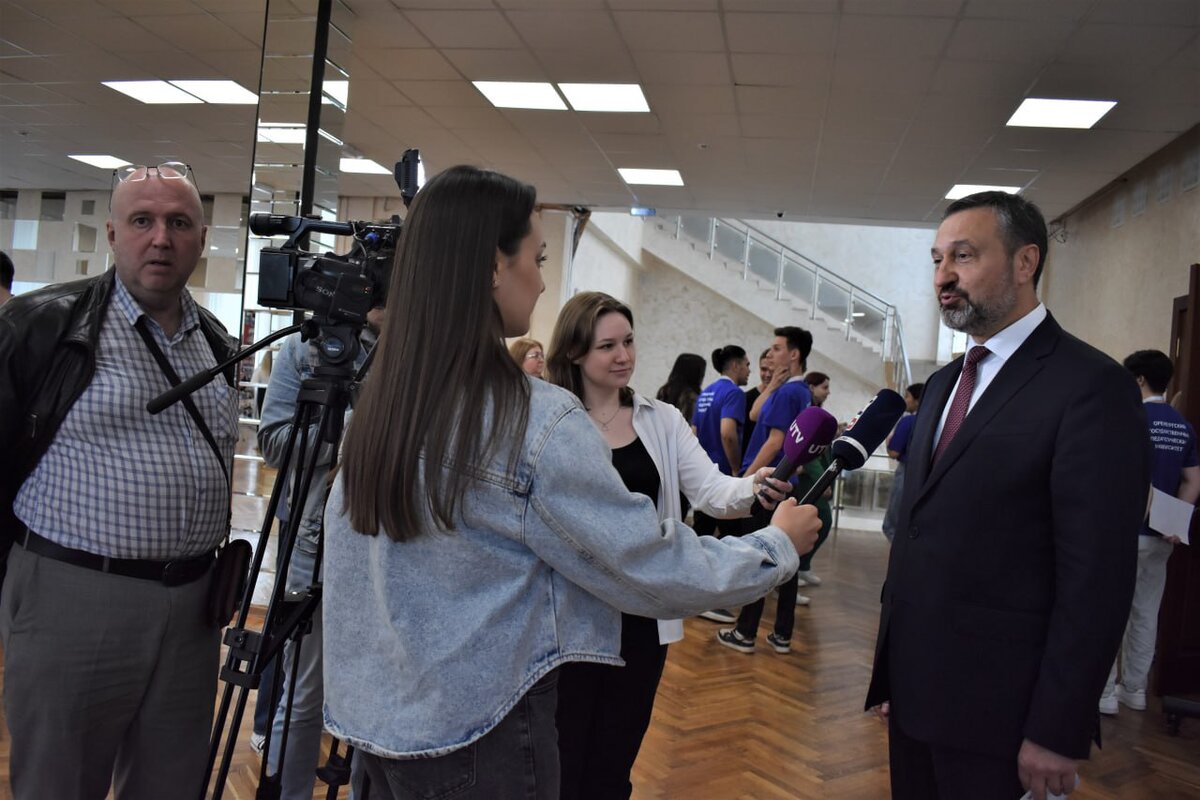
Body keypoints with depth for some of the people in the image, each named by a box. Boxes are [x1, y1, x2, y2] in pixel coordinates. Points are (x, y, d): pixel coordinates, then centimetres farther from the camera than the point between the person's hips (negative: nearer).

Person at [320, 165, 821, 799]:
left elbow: (354, 570, 9)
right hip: (475, 736, -7)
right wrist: (779, 545, -1)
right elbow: (653, 570, -16)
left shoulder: (379, 402, -1)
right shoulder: (537, 424, -23)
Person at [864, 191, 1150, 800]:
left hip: (998, 706, -7)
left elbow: (1097, 579, -16)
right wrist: (889, 670, 13)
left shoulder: (1091, 387, -13)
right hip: (915, 689, 7)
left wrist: (1058, 733, -16)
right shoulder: (942, 384, 11)